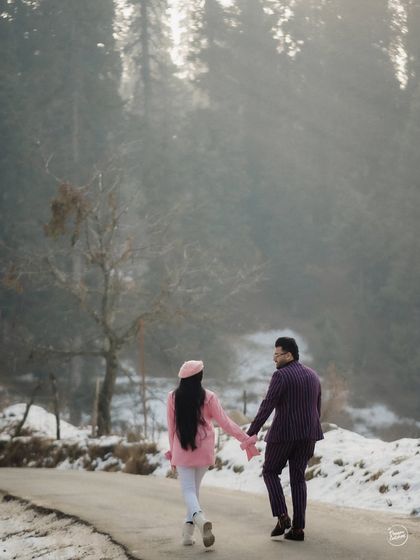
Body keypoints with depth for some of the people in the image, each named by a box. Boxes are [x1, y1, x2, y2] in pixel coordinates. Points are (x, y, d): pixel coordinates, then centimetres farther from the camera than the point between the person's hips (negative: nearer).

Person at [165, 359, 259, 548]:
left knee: (188, 489, -1)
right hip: (203, 450, 1)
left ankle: (200, 518, -31)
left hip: (182, 449, -1)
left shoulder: (173, 397, -4)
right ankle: (187, 533, 14)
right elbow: (224, 422, -7)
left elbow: (171, 426, 4)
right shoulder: (208, 397, -8)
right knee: (195, 488, 15)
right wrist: (246, 439, -1)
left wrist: (172, 451, 15)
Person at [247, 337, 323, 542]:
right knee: (298, 478, 11)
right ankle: (298, 528, 6)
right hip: (307, 433, 6)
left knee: (270, 471, 13)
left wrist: (250, 433, -16)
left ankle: (282, 516, -1)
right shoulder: (313, 375, 11)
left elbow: (266, 407, -17)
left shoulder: (281, 375, -12)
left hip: (284, 433, -6)